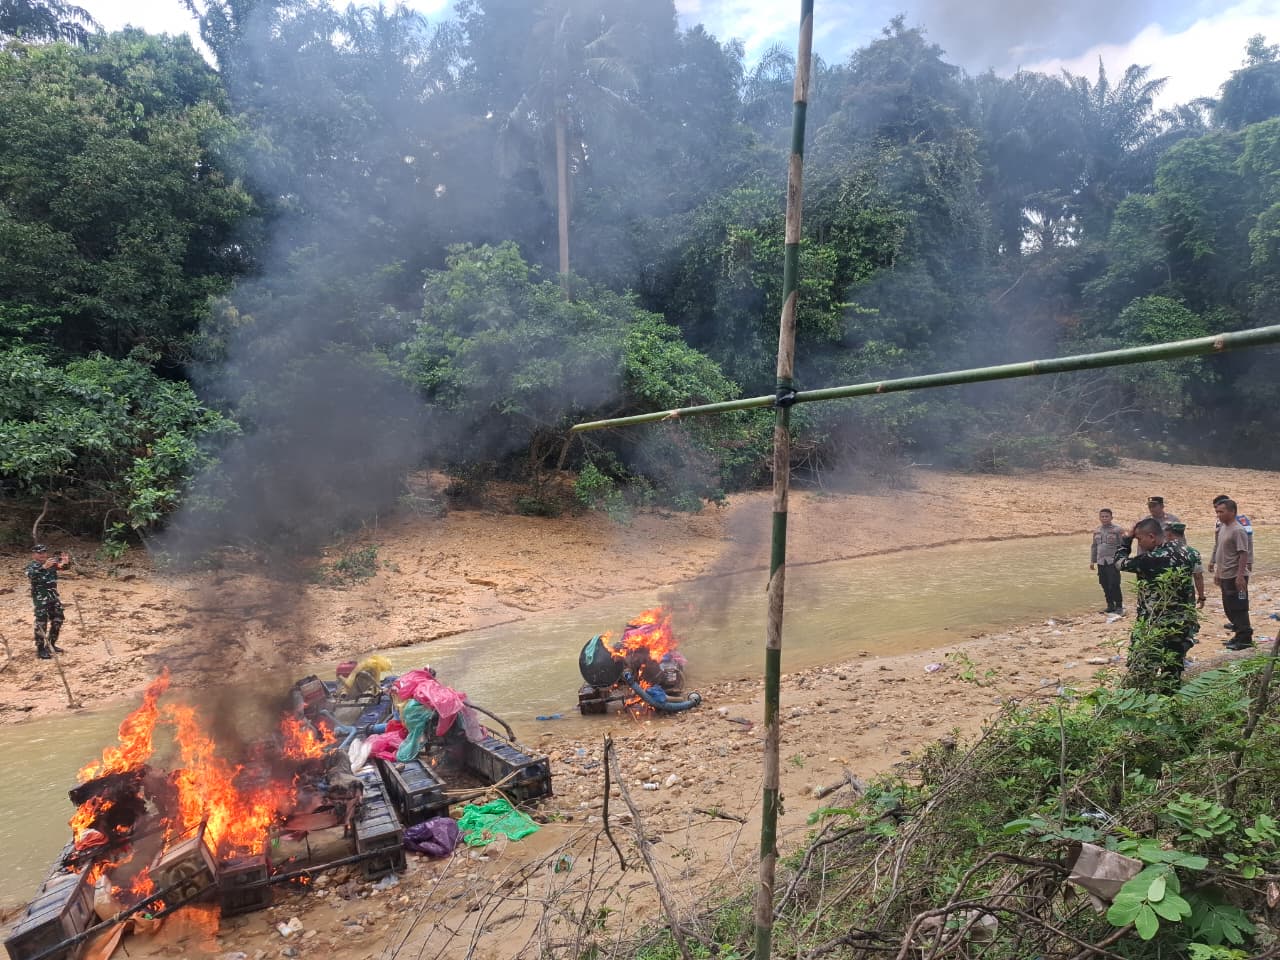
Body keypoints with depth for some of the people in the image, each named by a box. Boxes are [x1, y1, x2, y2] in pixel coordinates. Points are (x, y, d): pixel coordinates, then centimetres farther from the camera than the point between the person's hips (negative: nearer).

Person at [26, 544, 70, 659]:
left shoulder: (51, 562, 6)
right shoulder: (32, 566, -8)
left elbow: (63, 566, -4)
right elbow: (31, 575, -29)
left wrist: (66, 562, -29)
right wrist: (44, 567, -47)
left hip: (54, 596, 6)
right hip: (40, 598, -6)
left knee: (57, 620, 11)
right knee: (41, 623, -7)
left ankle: (51, 644, 25)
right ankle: (40, 649, -2)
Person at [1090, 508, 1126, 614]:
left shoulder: (1118, 529, -5)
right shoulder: (1097, 531, 12)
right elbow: (1094, 547, 19)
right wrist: (1092, 561, 17)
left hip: (1113, 562, -6)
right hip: (1101, 562, 6)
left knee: (1114, 585, -8)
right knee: (1105, 585, 9)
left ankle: (1119, 606, 3)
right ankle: (1110, 605, 20)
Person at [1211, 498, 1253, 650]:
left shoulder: (1238, 531, -17)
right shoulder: (1222, 528, 11)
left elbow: (1244, 554, -20)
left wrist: (1240, 576, -23)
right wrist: (1217, 572, 20)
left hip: (1235, 577, -9)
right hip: (1225, 576, 9)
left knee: (1239, 608, -3)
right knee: (1229, 608, 16)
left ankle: (1245, 639, 5)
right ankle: (1239, 634, 27)